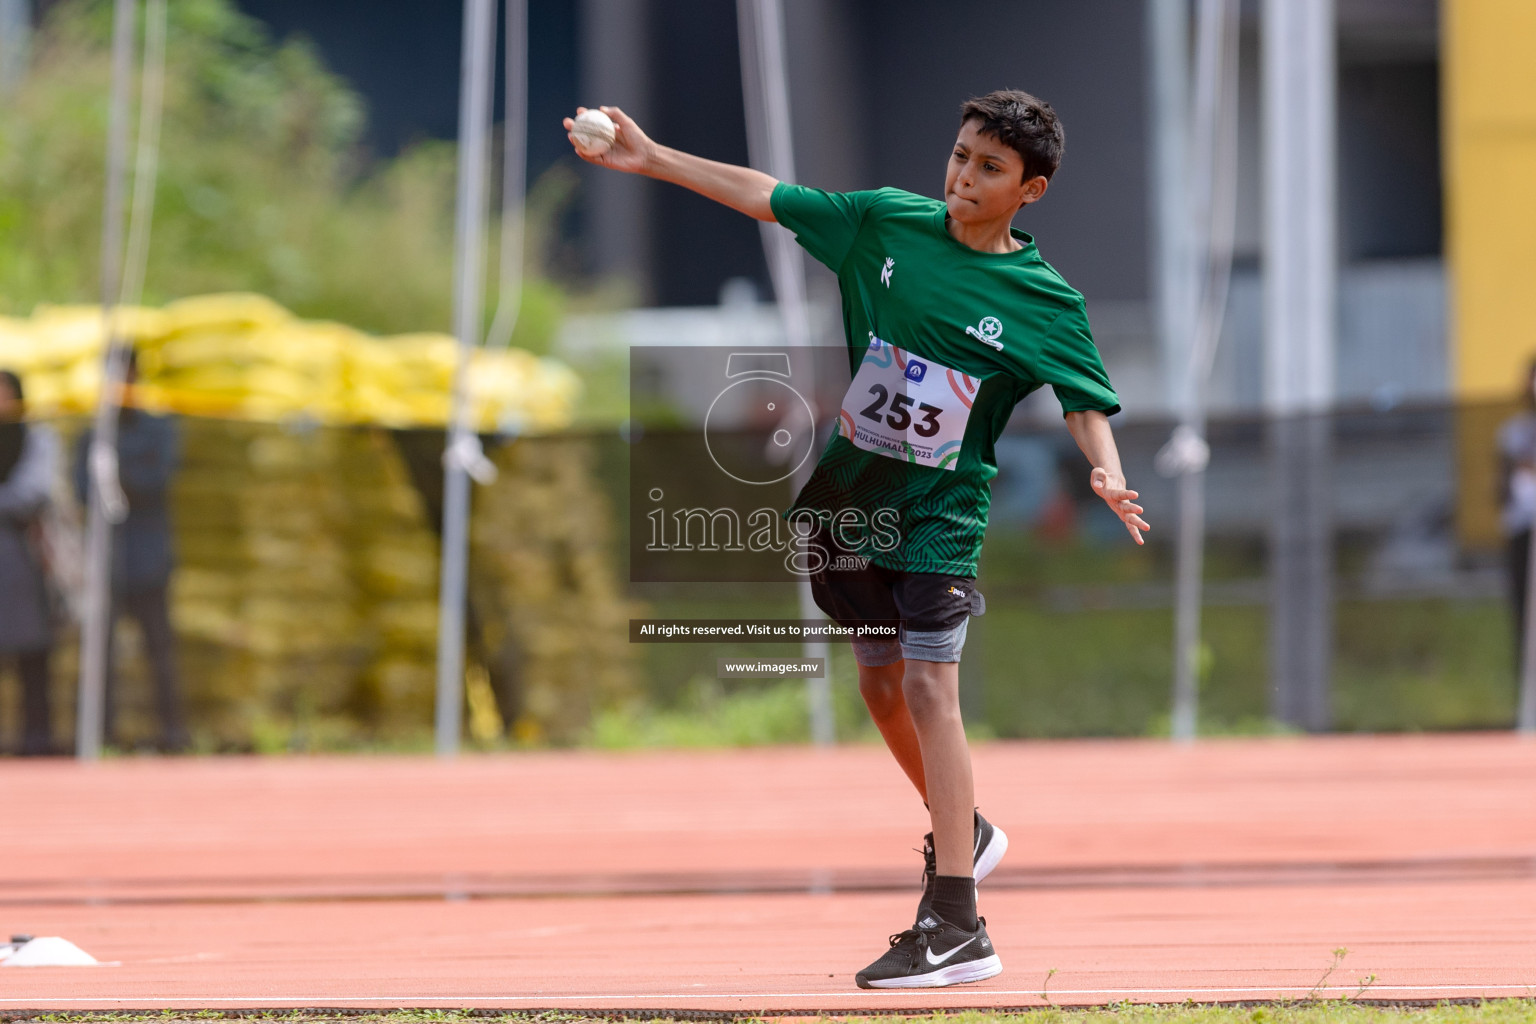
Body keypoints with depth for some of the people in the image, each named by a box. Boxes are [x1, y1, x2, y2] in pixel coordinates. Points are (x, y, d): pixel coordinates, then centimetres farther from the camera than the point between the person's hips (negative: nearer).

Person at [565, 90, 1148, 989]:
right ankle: (962, 833, 39)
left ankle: (956, 928, -16)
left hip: (939, 516, -5)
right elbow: (768, 197, 7)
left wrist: (1105, 473, -28)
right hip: (851, 500, 5)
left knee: (928, 688, -14)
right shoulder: (887, 223, 2)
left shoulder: (1045, 303, -8)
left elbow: (1087, 404, -8)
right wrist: (653, 158, 5)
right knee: (881, 685, 14)